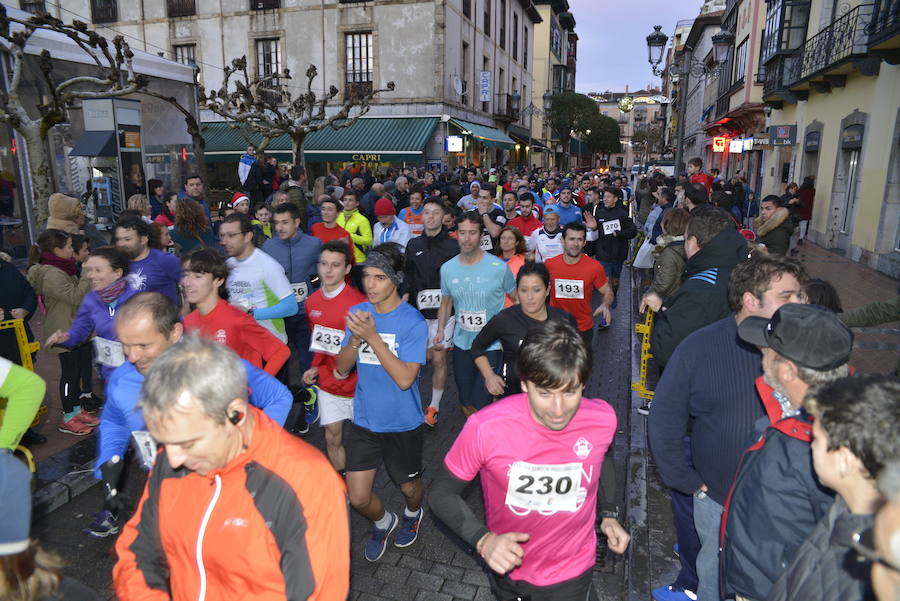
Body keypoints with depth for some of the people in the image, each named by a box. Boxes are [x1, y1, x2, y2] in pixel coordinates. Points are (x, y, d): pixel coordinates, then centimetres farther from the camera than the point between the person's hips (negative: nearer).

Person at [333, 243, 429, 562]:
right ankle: (383, 522, 42)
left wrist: (372, 336, -31)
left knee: (409, 486, 20)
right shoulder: (357, 313, -5)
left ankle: (413, 513, 56)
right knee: (358, 498, 8)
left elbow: (404, 379, -26)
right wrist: (355, 339, -23)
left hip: (403, 424, -3)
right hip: (363, 420, 3)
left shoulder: (413, 322, -19)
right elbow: (342, 369, -3)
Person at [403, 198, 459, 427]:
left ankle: (434, 406, 13)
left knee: (439, 358, 0)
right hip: (419, 309, 3)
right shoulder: (414, 245, 10)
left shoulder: (453, 246, -1)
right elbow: (408, 276, 13)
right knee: (426, 357, 4)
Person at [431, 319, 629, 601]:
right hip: (508, 568, 0)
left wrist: (609, 514, -1)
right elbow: (442, 493, -16)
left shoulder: (603, 419, -21)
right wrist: (483, 540, -29)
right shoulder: (485, 428, -31)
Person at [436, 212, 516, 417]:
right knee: (466, 403, 16)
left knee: (481, 403, -3)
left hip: (492, 345, -4)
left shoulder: (498, 268, -12)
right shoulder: (447, 268, -2)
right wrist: (440, 330, 0)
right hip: (462, 344, 4)